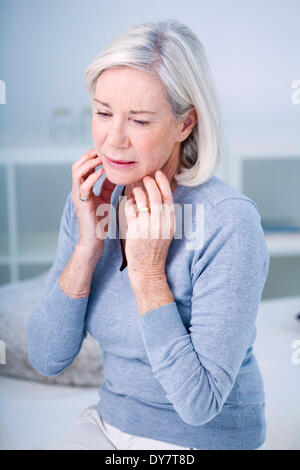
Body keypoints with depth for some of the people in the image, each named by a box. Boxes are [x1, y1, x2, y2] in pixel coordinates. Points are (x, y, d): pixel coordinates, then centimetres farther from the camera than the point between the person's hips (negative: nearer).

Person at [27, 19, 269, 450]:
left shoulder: (230, 223, -23)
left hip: (207, 438, -4)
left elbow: (199, 403, -20)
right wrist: (87, 248, -19)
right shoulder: (90, 200, -6)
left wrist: (147, 271, -24)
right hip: (108, 425, 4)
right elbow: (47, 359, -7)